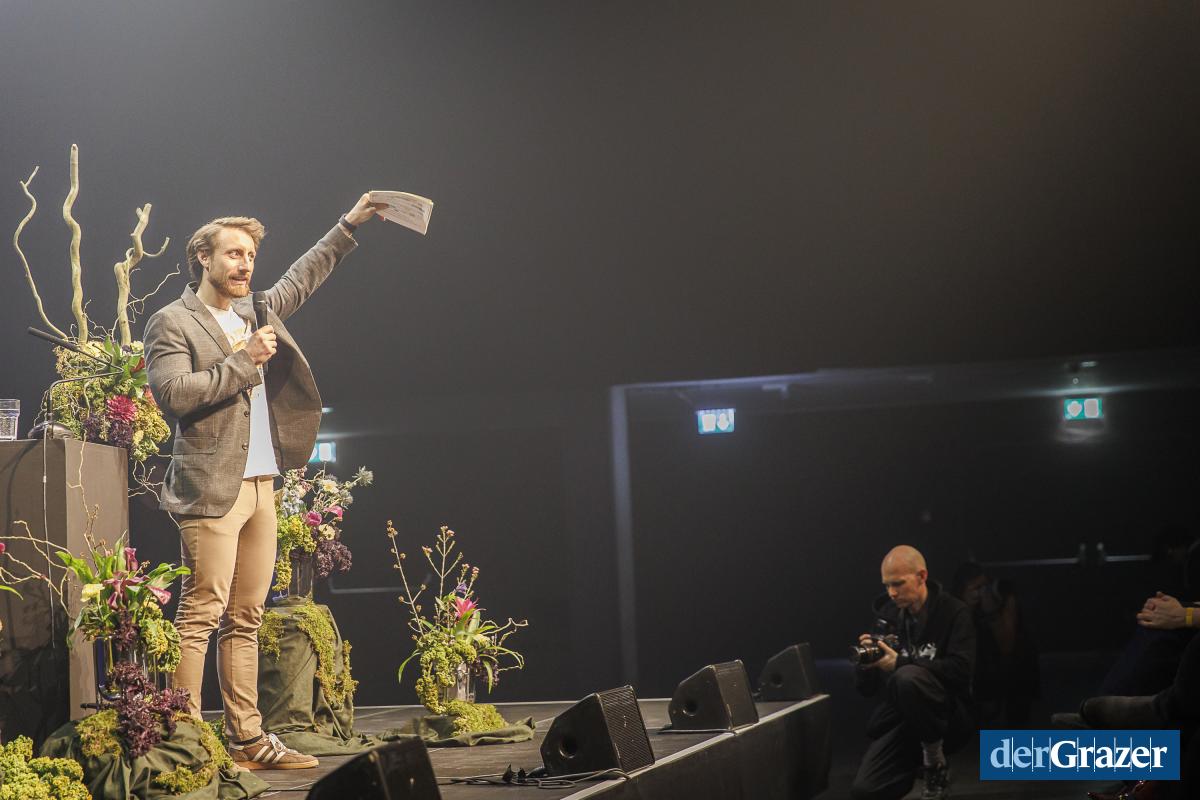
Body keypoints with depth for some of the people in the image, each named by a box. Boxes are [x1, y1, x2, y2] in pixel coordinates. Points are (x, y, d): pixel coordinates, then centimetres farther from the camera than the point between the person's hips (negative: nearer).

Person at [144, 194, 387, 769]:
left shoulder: (257, 312, 19)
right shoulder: (171, 324, -2)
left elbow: (301, 278, 34)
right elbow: (171, 393, -16)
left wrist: (348, 225, 33)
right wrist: (242, 361, -13)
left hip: (260, 485, 8)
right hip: (211, 489, -7)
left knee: (246, 619, 7)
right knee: (201, 615, -11)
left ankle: (248, 740, 9)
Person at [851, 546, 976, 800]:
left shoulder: (953, 611, -7)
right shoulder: (887, 616, 5)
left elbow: (960, 669, -23)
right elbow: (866, 688, 7)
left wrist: (899, 663, -28)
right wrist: (867, 662, -17)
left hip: (947, 710, -4)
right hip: (900, 716, 4)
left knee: (907, 677, -36)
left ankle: (937, 765, -16)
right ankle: (920, 760, 13)